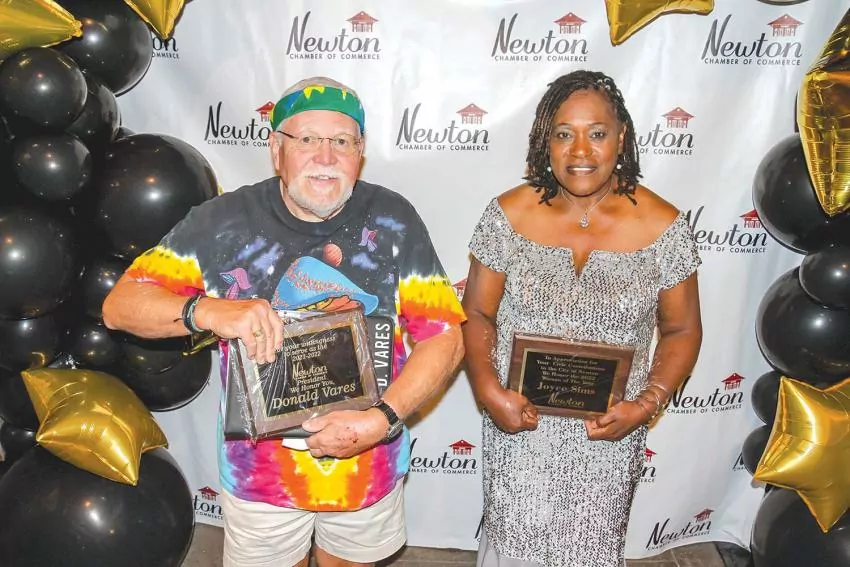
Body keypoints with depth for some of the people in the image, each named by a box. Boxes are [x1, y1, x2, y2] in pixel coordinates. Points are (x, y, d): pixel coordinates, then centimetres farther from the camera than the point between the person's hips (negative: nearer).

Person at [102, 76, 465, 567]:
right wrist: (208, 311, -32)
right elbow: (120, 305, -13)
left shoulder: (393, 221, -11)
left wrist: (381, 420, -24)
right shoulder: (224, 222, -12)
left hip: (371, 468, 1)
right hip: (259, 470, -1)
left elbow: (445, 337, -11)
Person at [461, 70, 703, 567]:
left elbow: (681, 330, -1)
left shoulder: (663, 227, -10)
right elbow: (477, 313, -3)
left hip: (609, 432, 1)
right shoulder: (508, 215, -10)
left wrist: (647, 404, -13)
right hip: (519, 420, 0)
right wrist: (489, 391, -16)